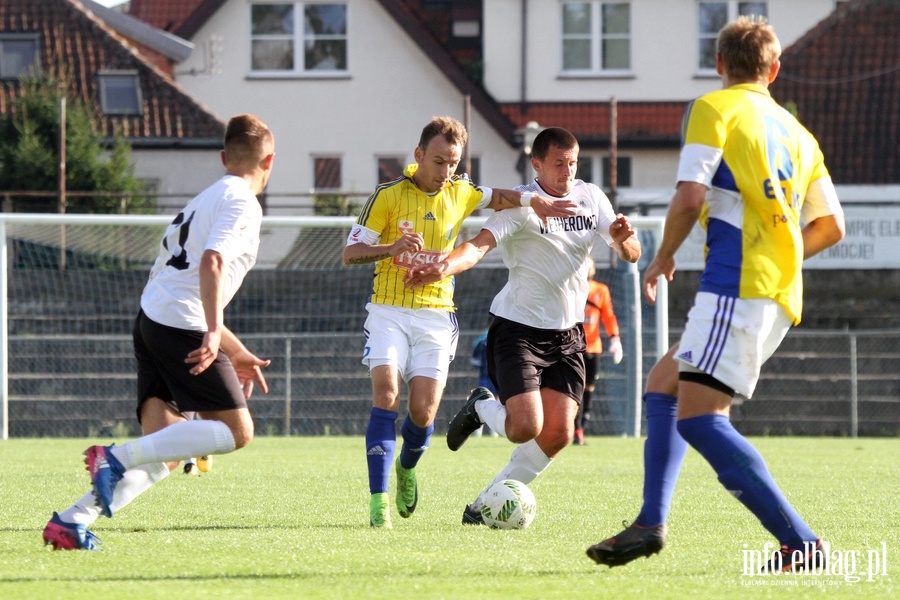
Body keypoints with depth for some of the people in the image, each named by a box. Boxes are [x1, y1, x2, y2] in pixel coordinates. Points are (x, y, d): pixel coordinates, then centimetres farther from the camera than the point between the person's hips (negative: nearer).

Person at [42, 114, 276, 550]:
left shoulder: (206, 200, 28)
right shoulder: (242, 203, -2)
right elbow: (212, 262, -20)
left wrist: (235, 354, 36)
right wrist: (214, 334, -28)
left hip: (151, 319, 9)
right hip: (183, 326, -9)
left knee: (165, 452, 3)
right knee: (237, 431, -6)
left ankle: (73, 520, -11)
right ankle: (118, 456, -19)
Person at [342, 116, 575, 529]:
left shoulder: (460, 193, 6)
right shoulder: (388, 196, -4)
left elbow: (497, 198, 26)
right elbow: (350, 253, -5)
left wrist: (533, 202, 6)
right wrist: (392, 248, -23)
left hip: (436, 315, 3)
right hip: (389, 311, -3)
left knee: (423, 412, -6)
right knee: (386, 396, -19)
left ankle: (407, 469, 28)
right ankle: (378, 501, -18)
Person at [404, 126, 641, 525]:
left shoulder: (591, 198, 3)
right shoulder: (521, 204, -14)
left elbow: (631, 255, 4)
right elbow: (480, 245, -29)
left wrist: (622, 239, -21)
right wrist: (444, 268, -50)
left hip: (567, 335, 6)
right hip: (517, 328, -6)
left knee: (558, 435, -3)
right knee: (526, 428, -19)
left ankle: (485, 506, 12)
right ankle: (480, 408, 17)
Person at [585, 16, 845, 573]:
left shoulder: (714, 109, 1)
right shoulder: (798, 133, 20)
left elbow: (690, 197, -10)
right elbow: (830, 226, 20)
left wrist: (664, 258, 7)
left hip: (736, 286, -9)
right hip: (782, 296, 9)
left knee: (698, 417, -15)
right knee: (663, 383, 21)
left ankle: (801, 542, -23)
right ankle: (651, 523, 11)